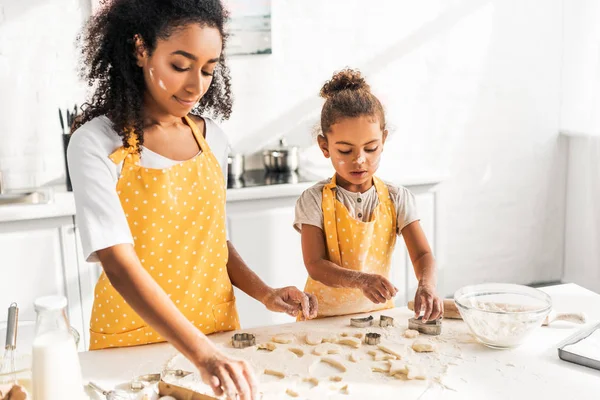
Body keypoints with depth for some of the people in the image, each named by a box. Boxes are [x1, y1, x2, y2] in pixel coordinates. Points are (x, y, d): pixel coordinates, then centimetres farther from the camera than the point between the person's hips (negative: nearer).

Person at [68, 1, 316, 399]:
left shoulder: (213, 139, 0)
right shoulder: (96, 144, -16)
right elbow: (120, 265, -25)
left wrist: (265, 294, -4)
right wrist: (202, 354, -34)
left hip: (217, 327, 5)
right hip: (132, 336, -4)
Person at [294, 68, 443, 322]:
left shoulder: (396, 199, 0)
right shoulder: (315, 201, -7)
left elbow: (422, 255, -6)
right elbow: (315, 265, -13)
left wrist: (426, 285, -29)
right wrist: (361, 280, -31)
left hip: (377, 313, 3)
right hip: (323, 317, -3)